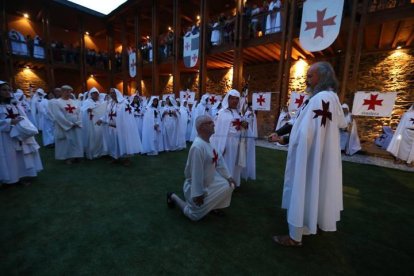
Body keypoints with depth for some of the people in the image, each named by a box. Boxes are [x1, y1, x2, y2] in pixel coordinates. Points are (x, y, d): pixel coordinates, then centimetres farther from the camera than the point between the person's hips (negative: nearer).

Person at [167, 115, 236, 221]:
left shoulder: (207, 141, -4)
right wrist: (198, 194, -23)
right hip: (196, 185, -8)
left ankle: (213, 207, 24)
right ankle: (173, 197, 26)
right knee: (195, 215, 9)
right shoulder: (197, 146, -34)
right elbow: (196, 173, -30)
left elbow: (219, 160, 3)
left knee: (228, 185, 2)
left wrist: (228, 176, 3)